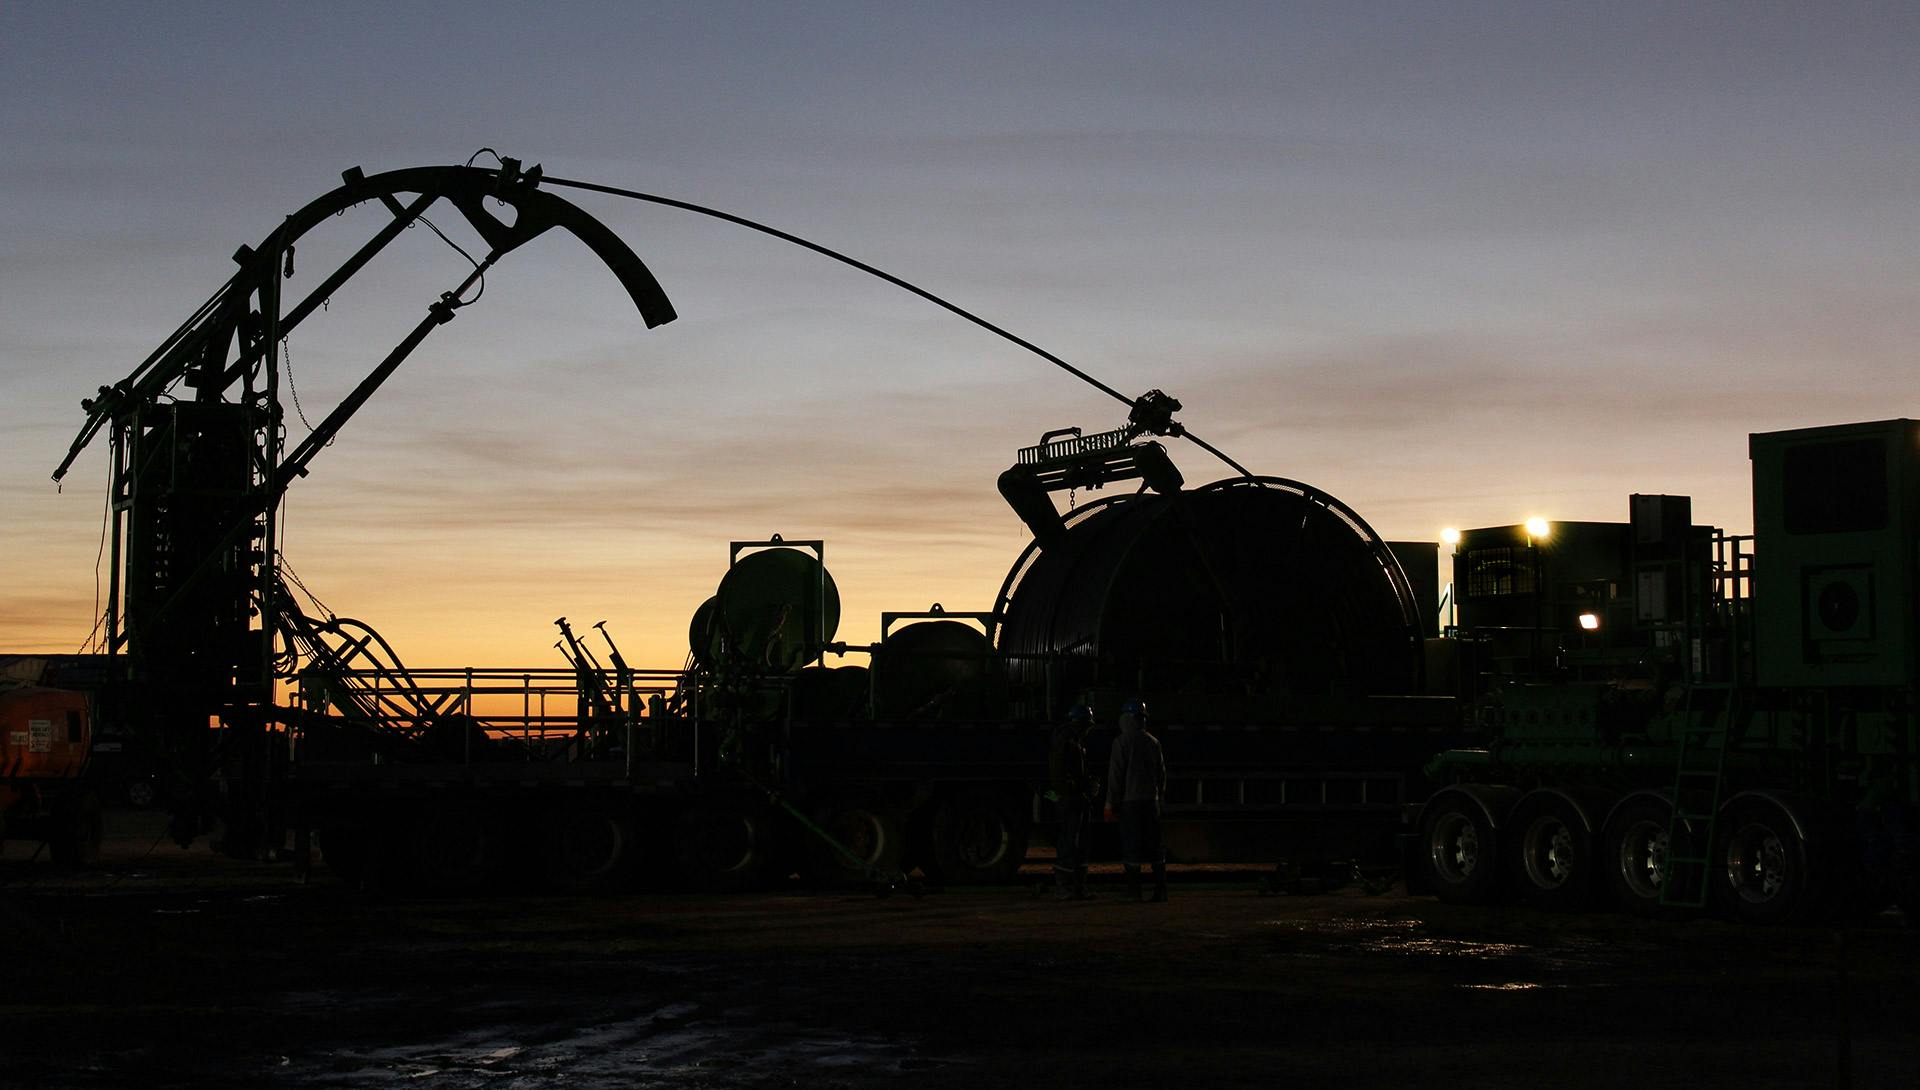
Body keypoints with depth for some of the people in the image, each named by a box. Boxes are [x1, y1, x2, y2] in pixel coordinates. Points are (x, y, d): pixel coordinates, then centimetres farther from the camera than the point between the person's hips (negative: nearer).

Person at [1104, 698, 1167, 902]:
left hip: (1129, 800, -5)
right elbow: (1161, 772, 13)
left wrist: (1110, 803, -5)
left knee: (1131, 846, -3)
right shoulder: (1153, 742, 10)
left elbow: (1115, 774, -8)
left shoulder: (1122, 741, -6)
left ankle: (1133, 890, -5)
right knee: (1155, 844, 8)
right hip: (1151, 799, 5)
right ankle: (1160, 889, 6)